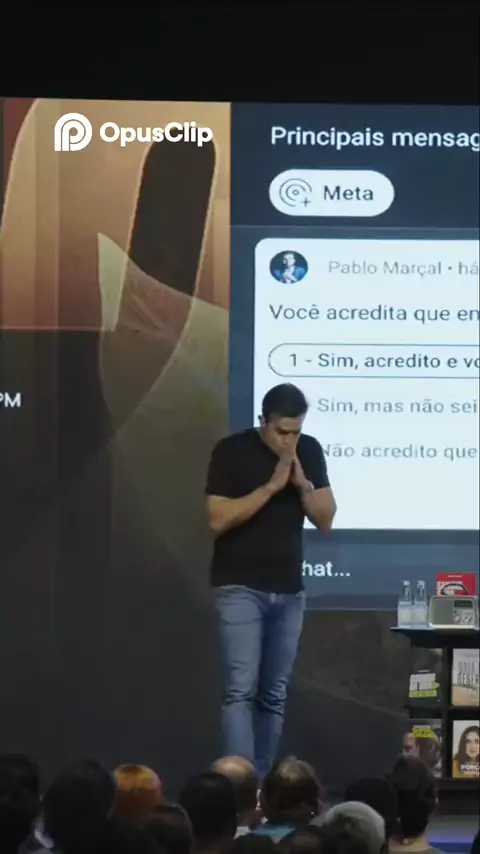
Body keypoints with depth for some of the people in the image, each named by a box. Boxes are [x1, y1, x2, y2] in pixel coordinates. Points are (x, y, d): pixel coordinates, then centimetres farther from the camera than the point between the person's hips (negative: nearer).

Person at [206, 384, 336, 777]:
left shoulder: (310, 451, 5)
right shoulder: (232, 451, -8)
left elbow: (326, 519, 5)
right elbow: (218, 519, -15)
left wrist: (303, 485, -13)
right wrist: (271, 486, -20)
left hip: (289, 590, 5)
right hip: (240, 588, -5)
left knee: (274, 695, 7)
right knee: (241, 689, -13)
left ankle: (261, 783, 13)